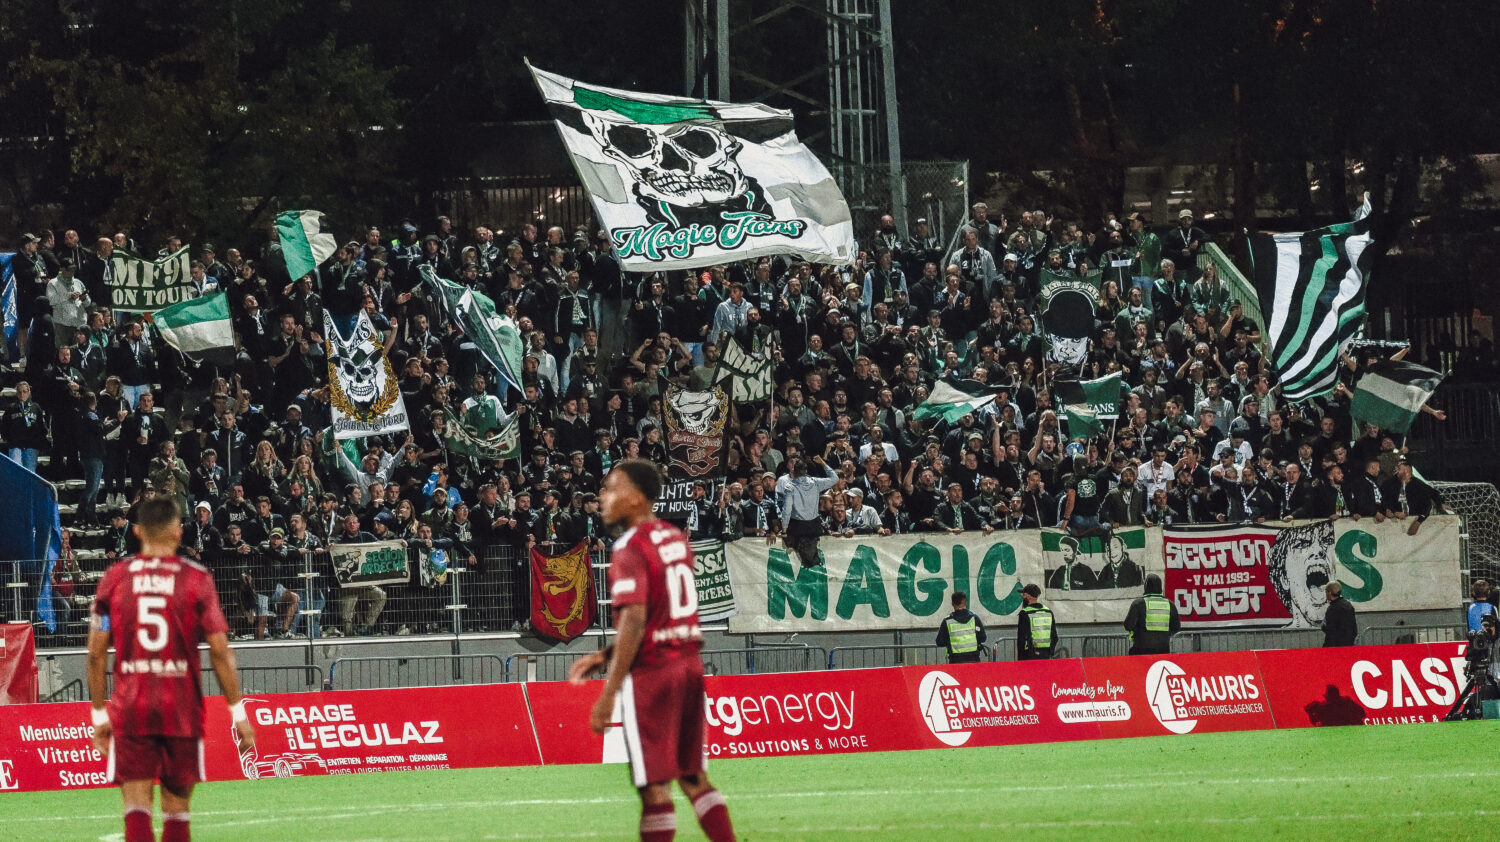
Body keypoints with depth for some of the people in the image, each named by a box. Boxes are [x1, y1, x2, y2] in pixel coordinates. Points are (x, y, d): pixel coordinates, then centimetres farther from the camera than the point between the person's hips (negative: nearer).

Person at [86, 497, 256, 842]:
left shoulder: (114, 578, 3)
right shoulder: (196, 578, -1)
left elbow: (96, 654, 3)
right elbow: (220, 651, -4)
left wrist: (99, 713, 12)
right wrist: (238, 712, 2)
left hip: (130, 709, 0)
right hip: (182, 709, 0)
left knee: (137, 806, -4)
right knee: (176, 807, 11)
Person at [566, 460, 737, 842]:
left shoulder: (631, 549, -13)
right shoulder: (676, 539, 13)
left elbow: (634, 621, -21)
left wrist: (609, 693, -20)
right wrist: (604, 656, 20)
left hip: (651, 672, -8)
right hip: (689, 664, 8)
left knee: (654, 785, -3)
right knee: (694, 777, 14)